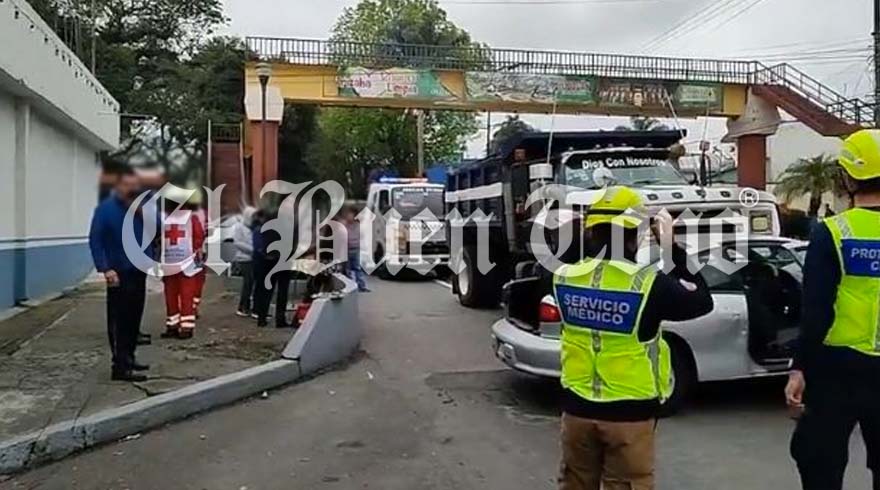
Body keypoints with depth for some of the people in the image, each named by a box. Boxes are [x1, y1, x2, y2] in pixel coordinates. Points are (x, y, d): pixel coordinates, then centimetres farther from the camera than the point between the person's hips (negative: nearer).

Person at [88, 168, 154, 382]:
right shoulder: (106, 208, -7)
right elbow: (95, 240, -12)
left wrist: (145, 213, -16)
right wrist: (105, 269, -20)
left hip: (139, 273, 6)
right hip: (119, 274, -6)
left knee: (134, 319, 14)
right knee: (118, 321, -5)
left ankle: (128, 358, 25)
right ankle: (120, 367, -3)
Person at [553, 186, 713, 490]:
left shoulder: (566, 278, -7)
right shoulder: (649, 284, -18)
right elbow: (702, 302, -2)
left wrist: (598, 239, 10)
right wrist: (672, 249, 1)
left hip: (577, 407, 4)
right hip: (630, 413, -3)